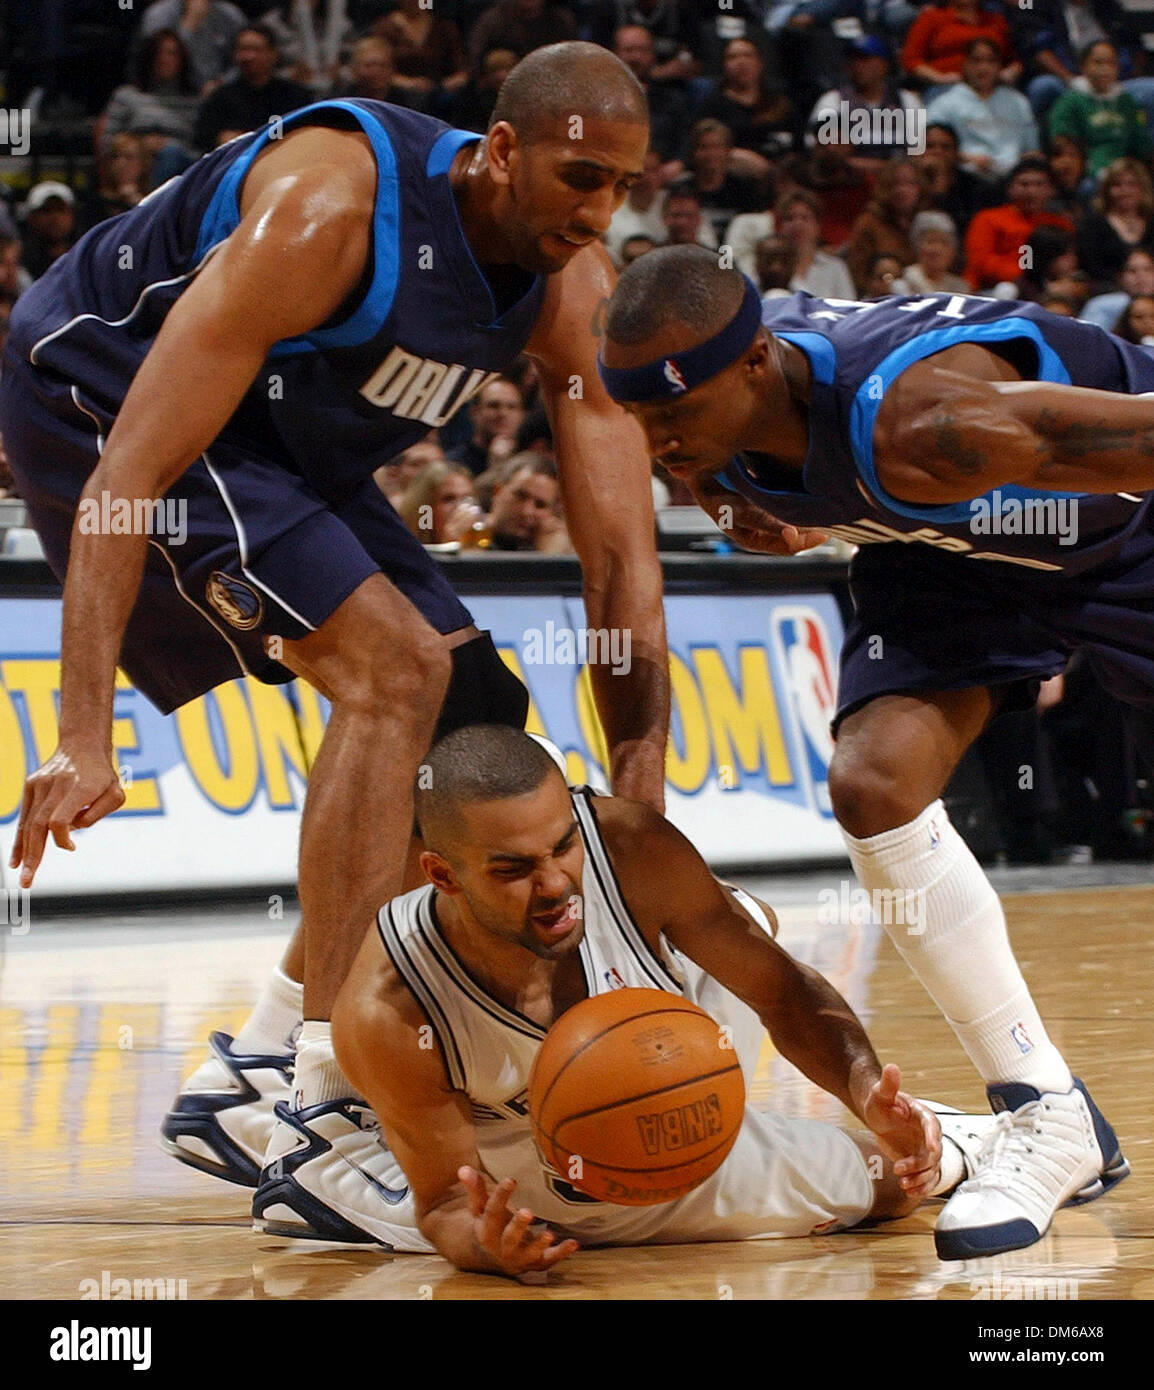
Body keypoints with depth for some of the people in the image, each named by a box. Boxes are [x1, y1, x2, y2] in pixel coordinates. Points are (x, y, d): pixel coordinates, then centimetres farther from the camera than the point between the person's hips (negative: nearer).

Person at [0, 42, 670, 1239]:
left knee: (476, 714, 4)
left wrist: (640, 818, -19)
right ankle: (326, 1107, -23)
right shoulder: (326, 212, -33)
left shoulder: (575, 291, -12)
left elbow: (620, 555, -10)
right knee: (391, 668, -24)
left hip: (283, 437, 9)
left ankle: (251, 1085, 8)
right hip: (99, 387, -9)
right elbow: (129, 474, -36)